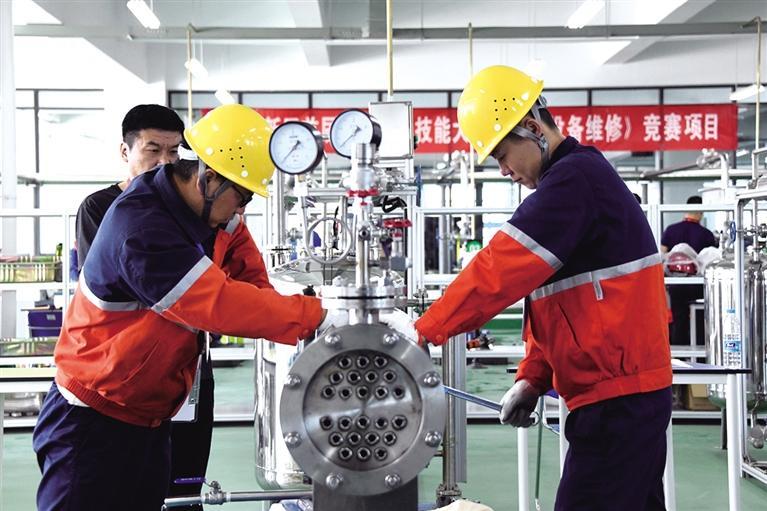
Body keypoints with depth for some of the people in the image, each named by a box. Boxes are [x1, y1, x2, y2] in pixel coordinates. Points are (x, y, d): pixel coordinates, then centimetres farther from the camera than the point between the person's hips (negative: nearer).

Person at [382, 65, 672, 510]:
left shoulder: (573, 180, -15)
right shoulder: (585, 175, 18)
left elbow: (500, 271, -22)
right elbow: (553, 296, 19)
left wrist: (424, 332, -16)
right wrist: (533, 379, 13)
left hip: (616, 397, -10)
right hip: (630, 389, 10)